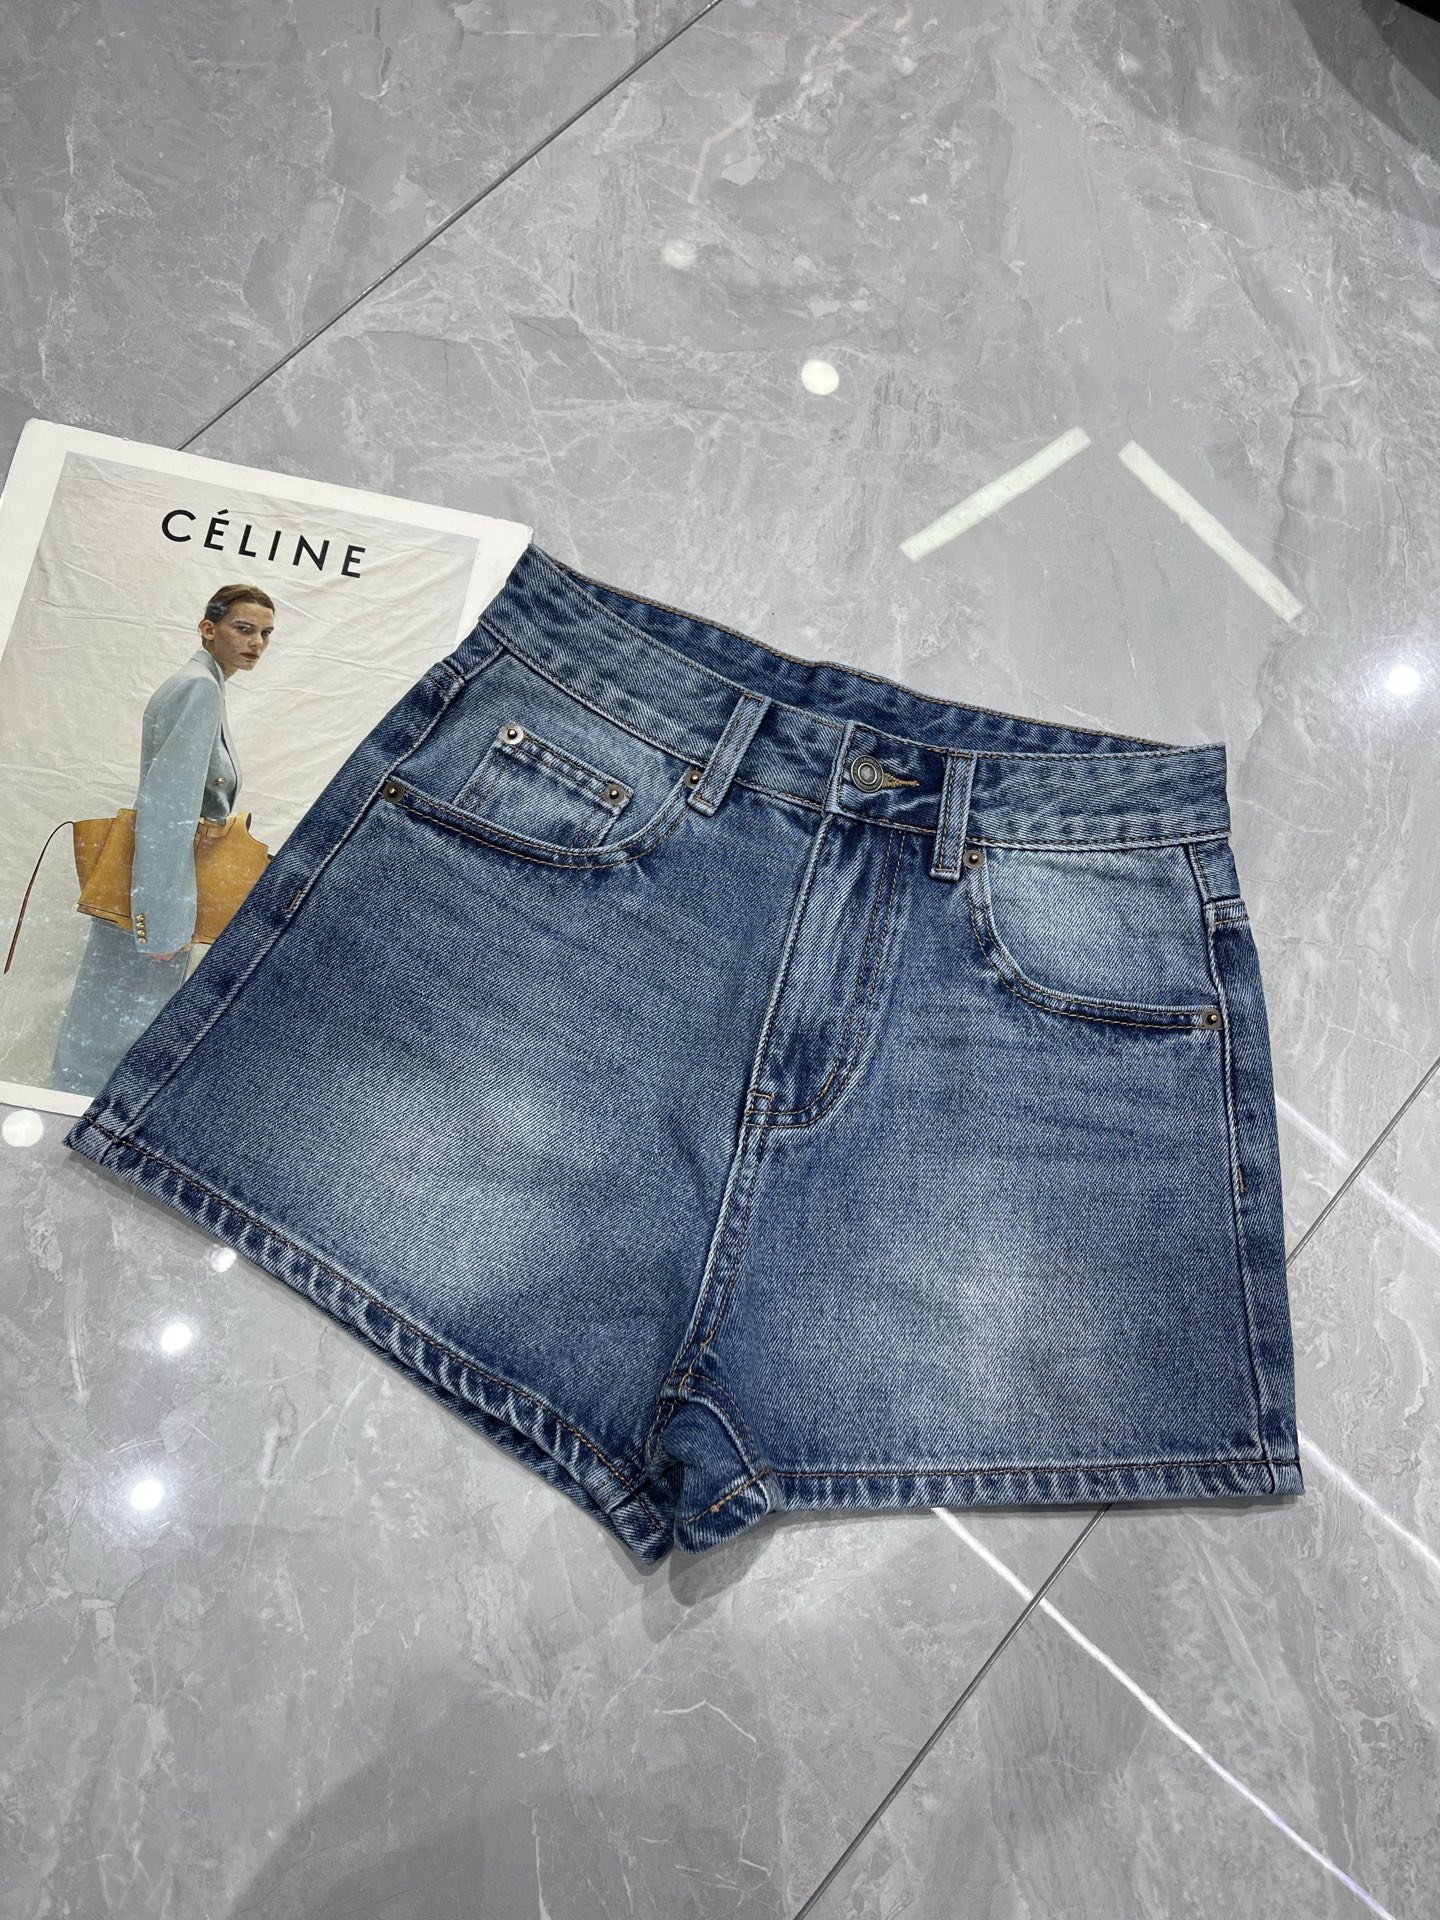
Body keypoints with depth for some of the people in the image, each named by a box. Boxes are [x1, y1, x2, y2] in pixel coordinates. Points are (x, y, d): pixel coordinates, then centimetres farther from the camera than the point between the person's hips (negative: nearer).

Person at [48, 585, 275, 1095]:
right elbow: (167, 806, -24)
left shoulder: (202, 687, 16)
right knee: (112, 1034, 1)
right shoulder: (200, 688, -15)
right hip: (151, 897, -10)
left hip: (152, 894, 10)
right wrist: (166, 918, -26)